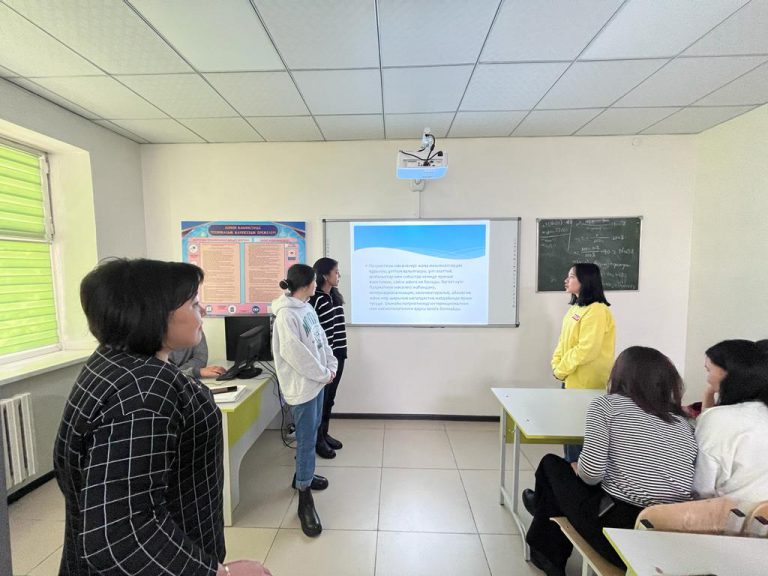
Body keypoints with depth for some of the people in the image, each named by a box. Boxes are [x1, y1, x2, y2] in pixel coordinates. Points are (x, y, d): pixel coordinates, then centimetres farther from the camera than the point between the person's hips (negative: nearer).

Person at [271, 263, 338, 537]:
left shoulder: (307, 308, 7)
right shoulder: (286, 315, -22)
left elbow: (321, 340, 10)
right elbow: (294, 353, -24)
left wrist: (331, 367, 1)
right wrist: (322, 374, -15)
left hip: (317, 381, 9)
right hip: (302, 385, -9)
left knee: (311, 433, 22)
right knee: (307, 440, 1)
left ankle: (302, 475, 43)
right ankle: (305, 500, 17)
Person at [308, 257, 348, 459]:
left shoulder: (335, 296, 9)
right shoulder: (315, 299, -17)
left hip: (338, 354, 8)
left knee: (330, 397, 18)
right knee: (321, 398, 7)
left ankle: (325, 434, 35)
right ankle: (318, 440, 25)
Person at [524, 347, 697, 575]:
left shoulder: (606, 404, -6)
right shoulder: (683, 421, 10)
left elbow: (591, 474, -14)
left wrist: (576, 468, 9)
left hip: (620, 525, -6)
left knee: (552, 465, 19)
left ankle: (545, 550, 41)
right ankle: (552, 555, 48)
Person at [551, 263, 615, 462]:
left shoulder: (597, 311, -18)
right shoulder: (575, 308, 10)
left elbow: (587, 349, -23)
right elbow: (563, 341, 13)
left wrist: (561, 370, -15)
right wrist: (557, 365, 2)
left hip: (586, 383, -9)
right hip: (571, 379, 9)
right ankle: (571, 464, 32)